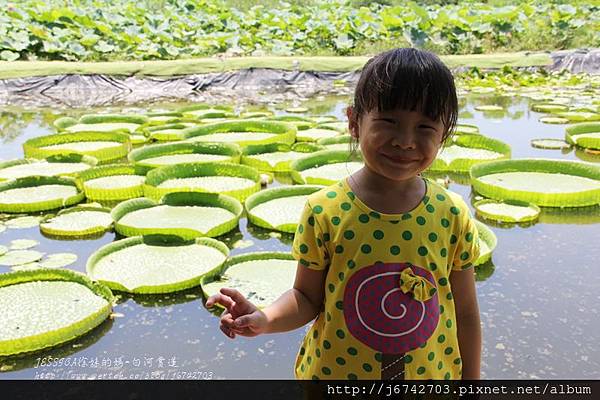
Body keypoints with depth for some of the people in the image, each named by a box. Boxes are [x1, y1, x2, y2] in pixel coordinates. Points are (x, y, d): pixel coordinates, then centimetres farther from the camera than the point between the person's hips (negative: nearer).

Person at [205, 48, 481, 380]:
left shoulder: (452, 215, -13)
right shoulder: (324, 212, -18)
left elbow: (465, 313, -3)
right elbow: (307, 297, -8)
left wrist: (471, 379, 5)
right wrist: (265, 319, -27)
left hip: (432, 373, 2)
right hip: (334, 371, -1)